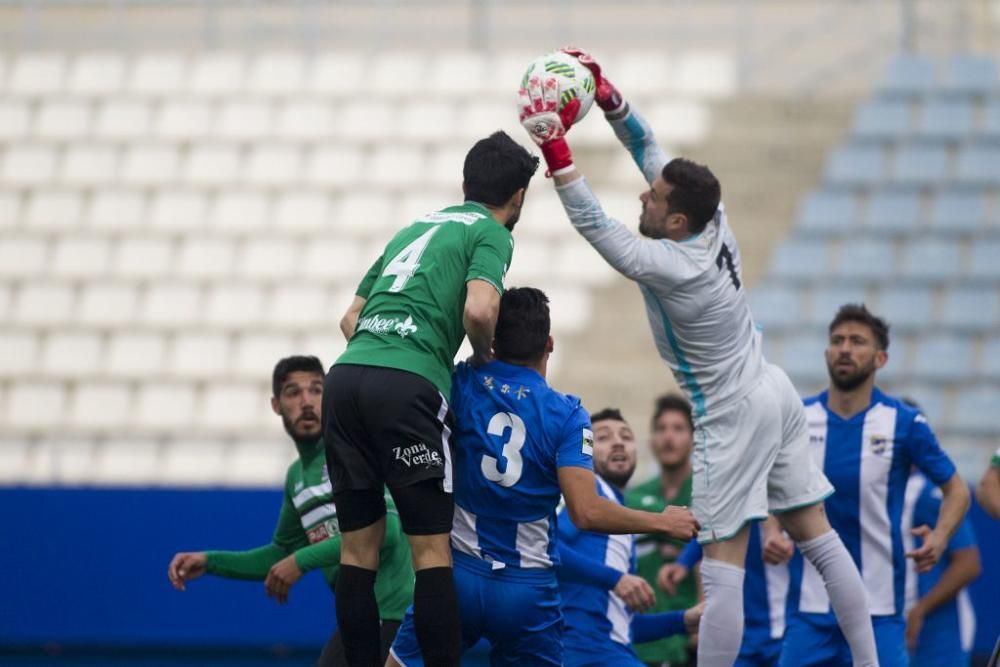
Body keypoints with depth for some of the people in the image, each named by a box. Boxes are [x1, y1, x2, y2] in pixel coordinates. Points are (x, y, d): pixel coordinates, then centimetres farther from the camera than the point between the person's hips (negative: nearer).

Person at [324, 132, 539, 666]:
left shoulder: (417, 227, 27)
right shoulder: (491, 234, 6)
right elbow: (479, 310, -12)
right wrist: (484, 358, 7)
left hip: (345, 376, 7)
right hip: (407, 386, -6)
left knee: (359, 546, 8)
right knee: (432, 550, -3)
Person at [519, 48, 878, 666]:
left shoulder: (668, 267, -24)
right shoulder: (714, 219, -5)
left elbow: (593, 224, -18)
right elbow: (648, 146, 3)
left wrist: (556, 149, -22)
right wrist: (606, 95, -7)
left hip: (734, 416, -9)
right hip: (775, 393, 9)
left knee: (723, 567, -8)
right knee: (819, 538, 11)